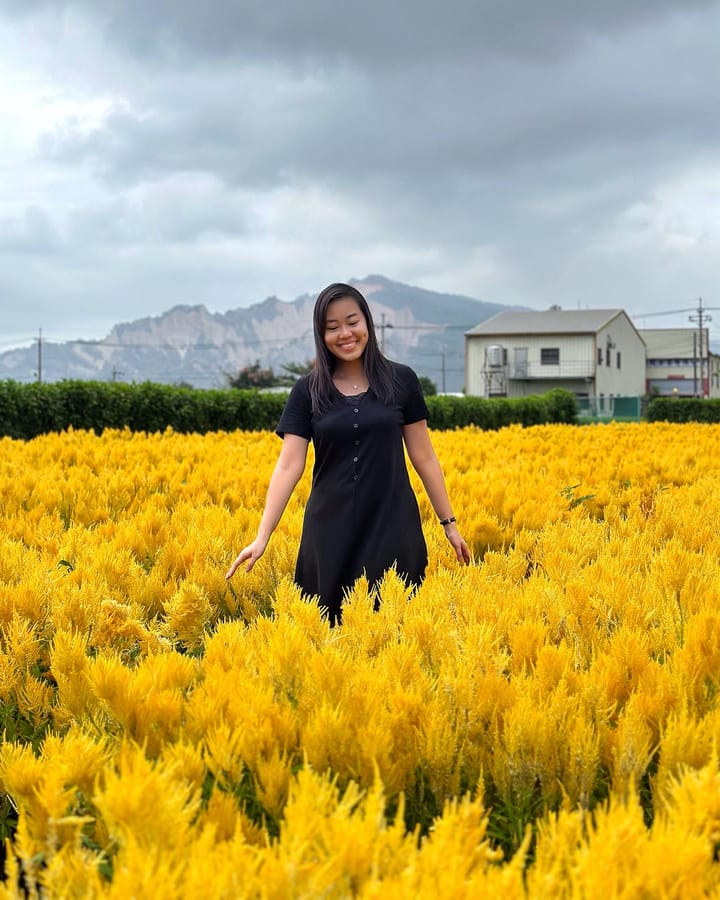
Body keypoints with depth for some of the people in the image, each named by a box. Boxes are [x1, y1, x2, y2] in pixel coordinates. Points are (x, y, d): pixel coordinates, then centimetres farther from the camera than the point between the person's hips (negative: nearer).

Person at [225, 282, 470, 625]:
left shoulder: (401, 380, 2)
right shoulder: (307, 390, 1)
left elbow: (423, 456, 7)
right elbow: (288, 466, -5)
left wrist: (449, 523, 8)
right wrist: (262, 537, -13)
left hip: (392, 527, 0)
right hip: (331, 531, 1)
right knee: (332, 623, 4)